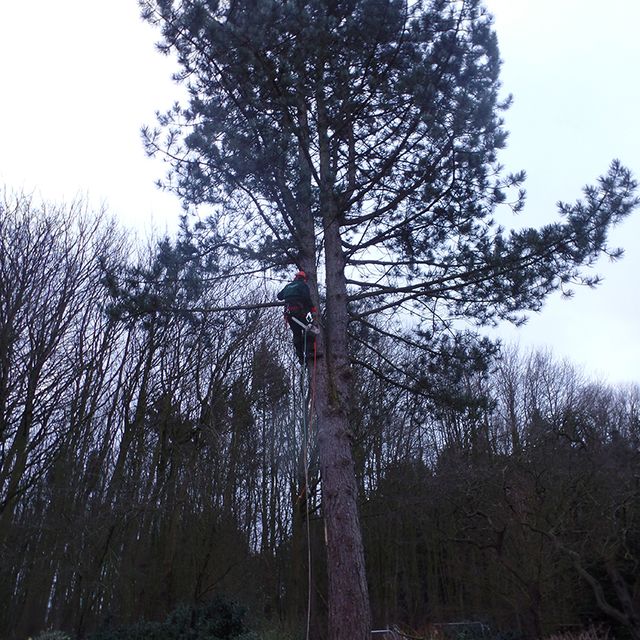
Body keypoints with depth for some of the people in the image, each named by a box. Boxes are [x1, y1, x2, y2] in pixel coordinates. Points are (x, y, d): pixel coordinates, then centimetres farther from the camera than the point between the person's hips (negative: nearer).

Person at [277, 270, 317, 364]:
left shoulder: (288, 286, 22)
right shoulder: (303, 285, 4)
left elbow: (279, 296, 31)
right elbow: (306, 297, -13)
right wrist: (312, 307, -4)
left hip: (288, 312, 6)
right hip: (299, 310, -6)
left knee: (296, 334, 9)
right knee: (308, 331, -6)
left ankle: (300, 356, 4)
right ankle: (310, 352, -21)